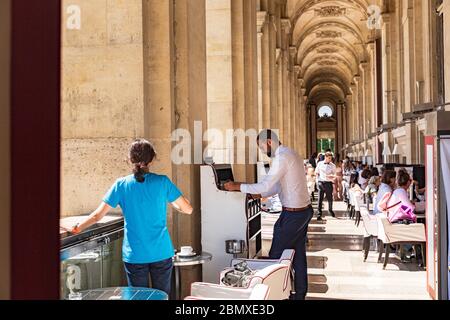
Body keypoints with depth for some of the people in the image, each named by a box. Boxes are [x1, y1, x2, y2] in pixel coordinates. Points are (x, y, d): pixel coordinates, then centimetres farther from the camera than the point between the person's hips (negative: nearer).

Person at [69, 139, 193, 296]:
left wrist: (77, 228, 11)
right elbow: (188, 209, -3)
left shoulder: (121, 185, -5)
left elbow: (98, 215, -3)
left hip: (134, 255, 0)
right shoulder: (162, 182, -7)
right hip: (161, 253, 0)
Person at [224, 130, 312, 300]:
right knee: (299, 254, 16)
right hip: (305, 209, 10)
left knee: (276, 255, 0)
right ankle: (300, 294, 25)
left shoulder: (282, 158, -19)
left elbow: (265, 185, -22)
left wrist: (237, 186, -14)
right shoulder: (291, 153, 13)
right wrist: (259, 194, 10)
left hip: (293, 214, -10)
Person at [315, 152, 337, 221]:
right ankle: (319, 215, -1)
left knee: (330, 198, 12)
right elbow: (317, 172, 14)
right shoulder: (320, 164, 5)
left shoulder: (332, 165, 2)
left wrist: (332, 176, -18)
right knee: (320, 199, -3)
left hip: (328, 183, 0)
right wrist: (318, 178, 1)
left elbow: (334, 175, 4)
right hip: (321, 182, 0)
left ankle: (330, 210, 38)